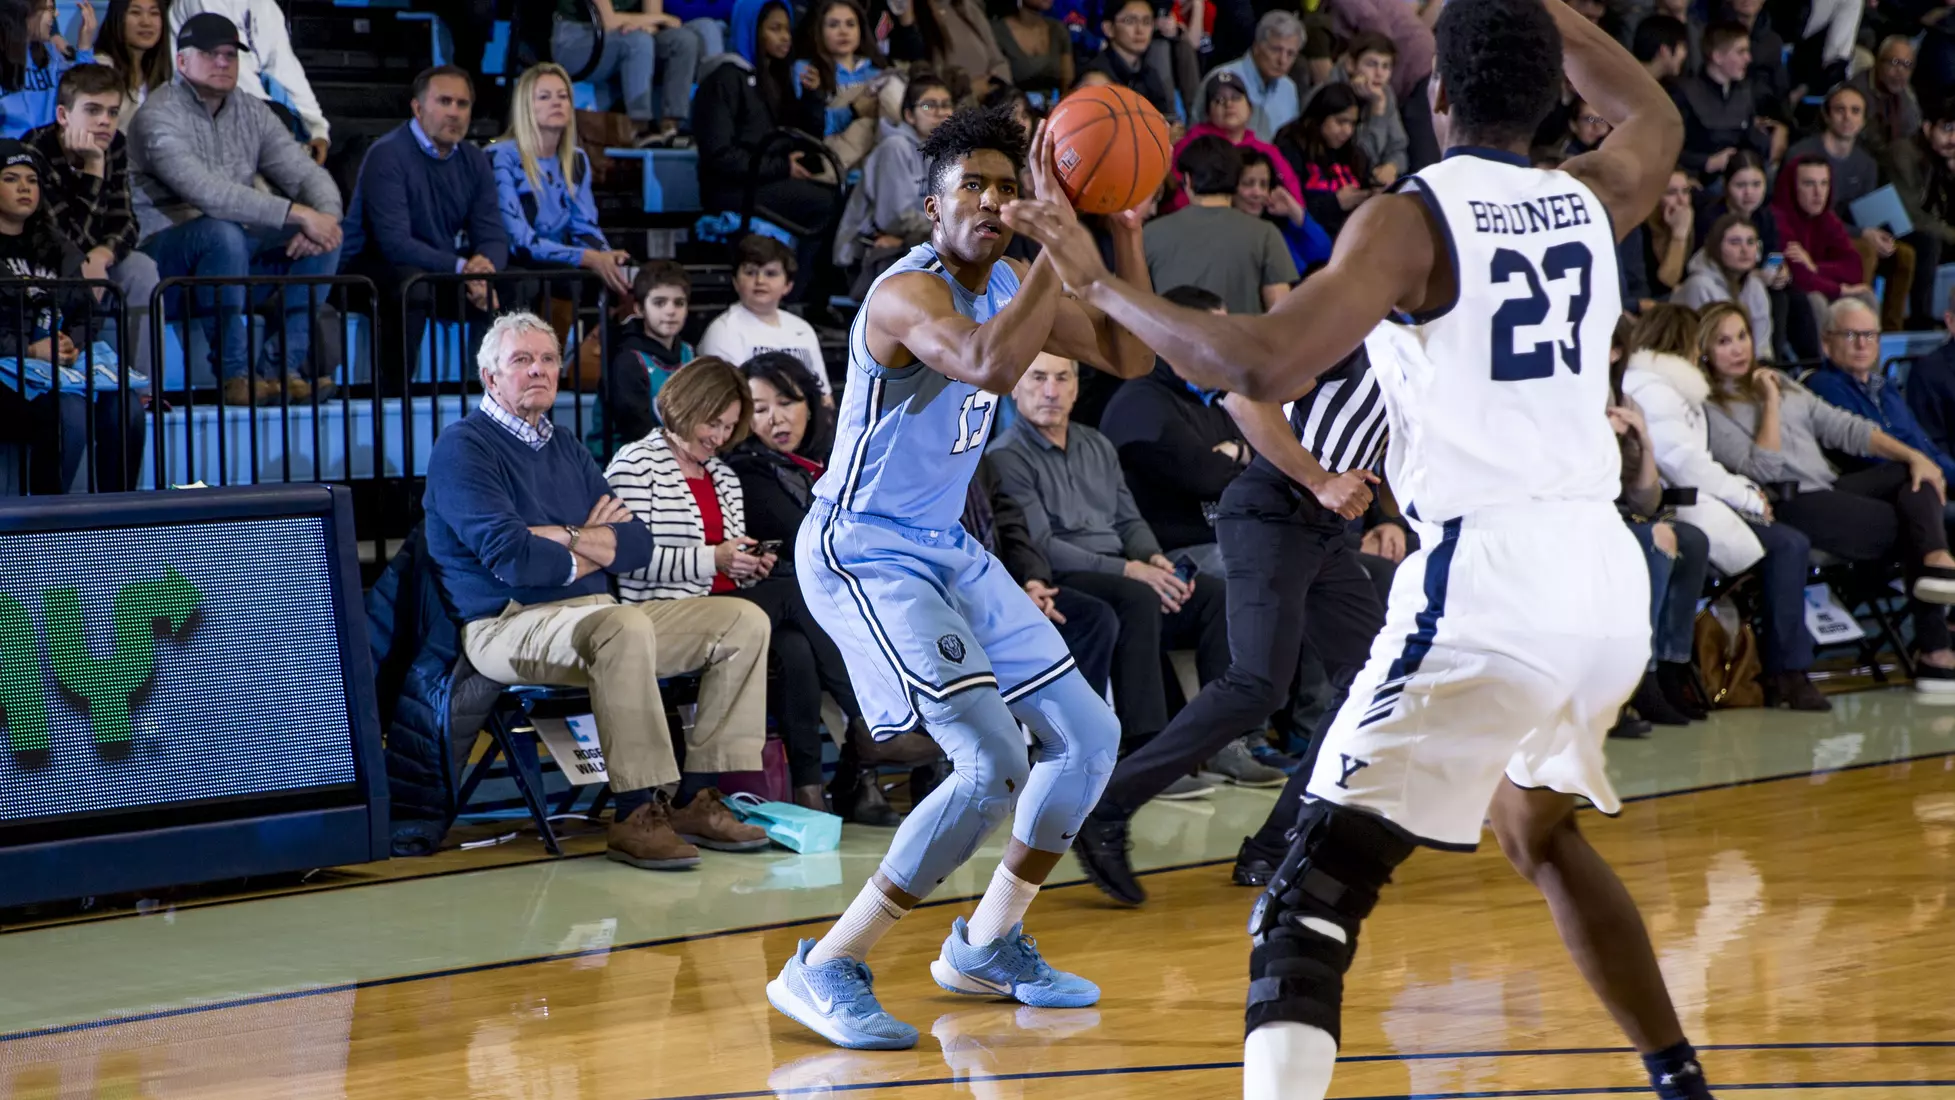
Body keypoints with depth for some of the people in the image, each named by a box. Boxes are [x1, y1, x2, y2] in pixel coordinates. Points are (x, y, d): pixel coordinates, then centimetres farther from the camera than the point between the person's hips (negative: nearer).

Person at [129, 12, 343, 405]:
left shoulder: (252, 113, 10)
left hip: (233, 254, 7)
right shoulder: (160, 116, -13)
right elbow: (206, 192, -28)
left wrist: (325, 216, -20)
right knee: (222, 233, -37)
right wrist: (296, 213, -32)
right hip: (165, 250, -7)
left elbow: (309, 175, 6)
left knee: (325, 236, -12)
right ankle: (236, 373, -29)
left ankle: (283, 367, -16)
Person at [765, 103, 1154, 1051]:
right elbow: (990, 366, -42)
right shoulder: (907, 292, -22)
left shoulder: (1007, 285, 7)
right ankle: (825, 971, -14)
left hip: (947, 549, 10)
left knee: (1088, 736, 11)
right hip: (863, 553, -10)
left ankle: (987, 943, 26)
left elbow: (1128, 359, 9)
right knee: (993, 766, -21)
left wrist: (1123, 235, -4)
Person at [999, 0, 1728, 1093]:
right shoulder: (1592, 198, 13)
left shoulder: (1411, 218, -5)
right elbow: (1658, 119, 38)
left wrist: (1101, 283, -8)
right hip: (1609, 576, 7)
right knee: (1537, 827, 34)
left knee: (1312, 898, -6)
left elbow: (1267, 366, -18)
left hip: (1488, 578, -7)